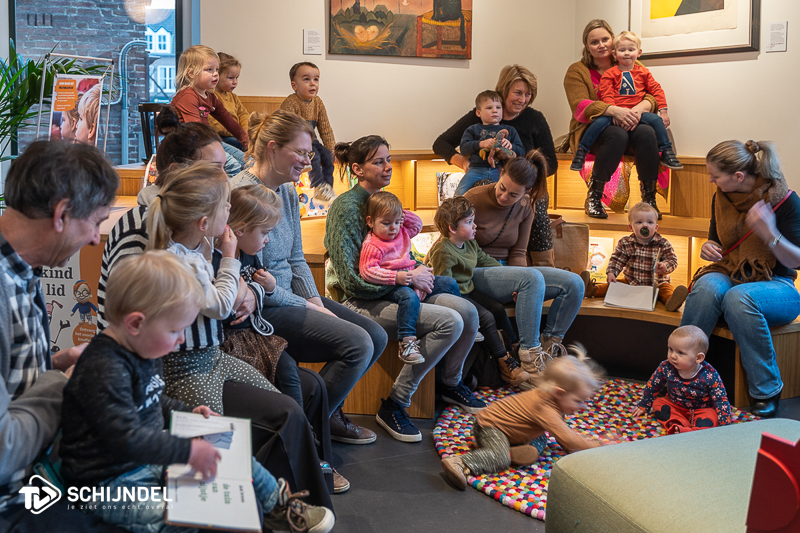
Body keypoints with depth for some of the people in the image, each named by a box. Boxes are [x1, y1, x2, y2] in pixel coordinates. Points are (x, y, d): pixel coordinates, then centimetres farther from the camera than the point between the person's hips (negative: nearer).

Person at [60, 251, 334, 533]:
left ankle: (278, 503, 36)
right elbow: (125, 438, -32)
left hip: (152, 457, 10)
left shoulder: (143, 351, 7)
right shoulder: (105, 370, -27)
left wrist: (188, 411, 15)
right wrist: (188, 450, -30)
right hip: (111, 483, -10)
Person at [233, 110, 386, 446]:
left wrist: (317, 300, 0)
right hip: (263, 308, -9)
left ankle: (328, 410, 18)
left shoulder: (288, 192, 9)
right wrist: (308, 307, -12)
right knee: (357, 344, -20)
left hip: (292, 296, 10)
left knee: (376, 337, 2)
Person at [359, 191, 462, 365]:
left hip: (411, 278, 9)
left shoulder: (402, 232, 12)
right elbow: (367, 272, -23)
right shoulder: (371, 246, -15)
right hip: (390, 287, -9)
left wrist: (403, 215, 8)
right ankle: (406, 343, -43)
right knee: (409, 297, -42)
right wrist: (395, 277, -31)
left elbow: (418, 224, 29)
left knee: (449, 283, 10)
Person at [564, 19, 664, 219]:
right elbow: (580, 107, -11)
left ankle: (649, 198, -23)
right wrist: (614, 110, -27)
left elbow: (652, 96, 4)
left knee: (646, 132, -31)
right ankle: (594, 195, -22)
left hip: (628, 124, 3)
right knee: (617, 134, -36)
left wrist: (639, 108, -21)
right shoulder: (577, 71, 5)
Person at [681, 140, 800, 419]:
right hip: (730, 275, 4)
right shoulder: (721, 198, 4)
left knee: (738, 297, -38)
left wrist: (770, 234, -30)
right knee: (707, 286, -33)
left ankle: (766, 393, -26)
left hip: (776, 285, -4)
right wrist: (709, 248, -6)